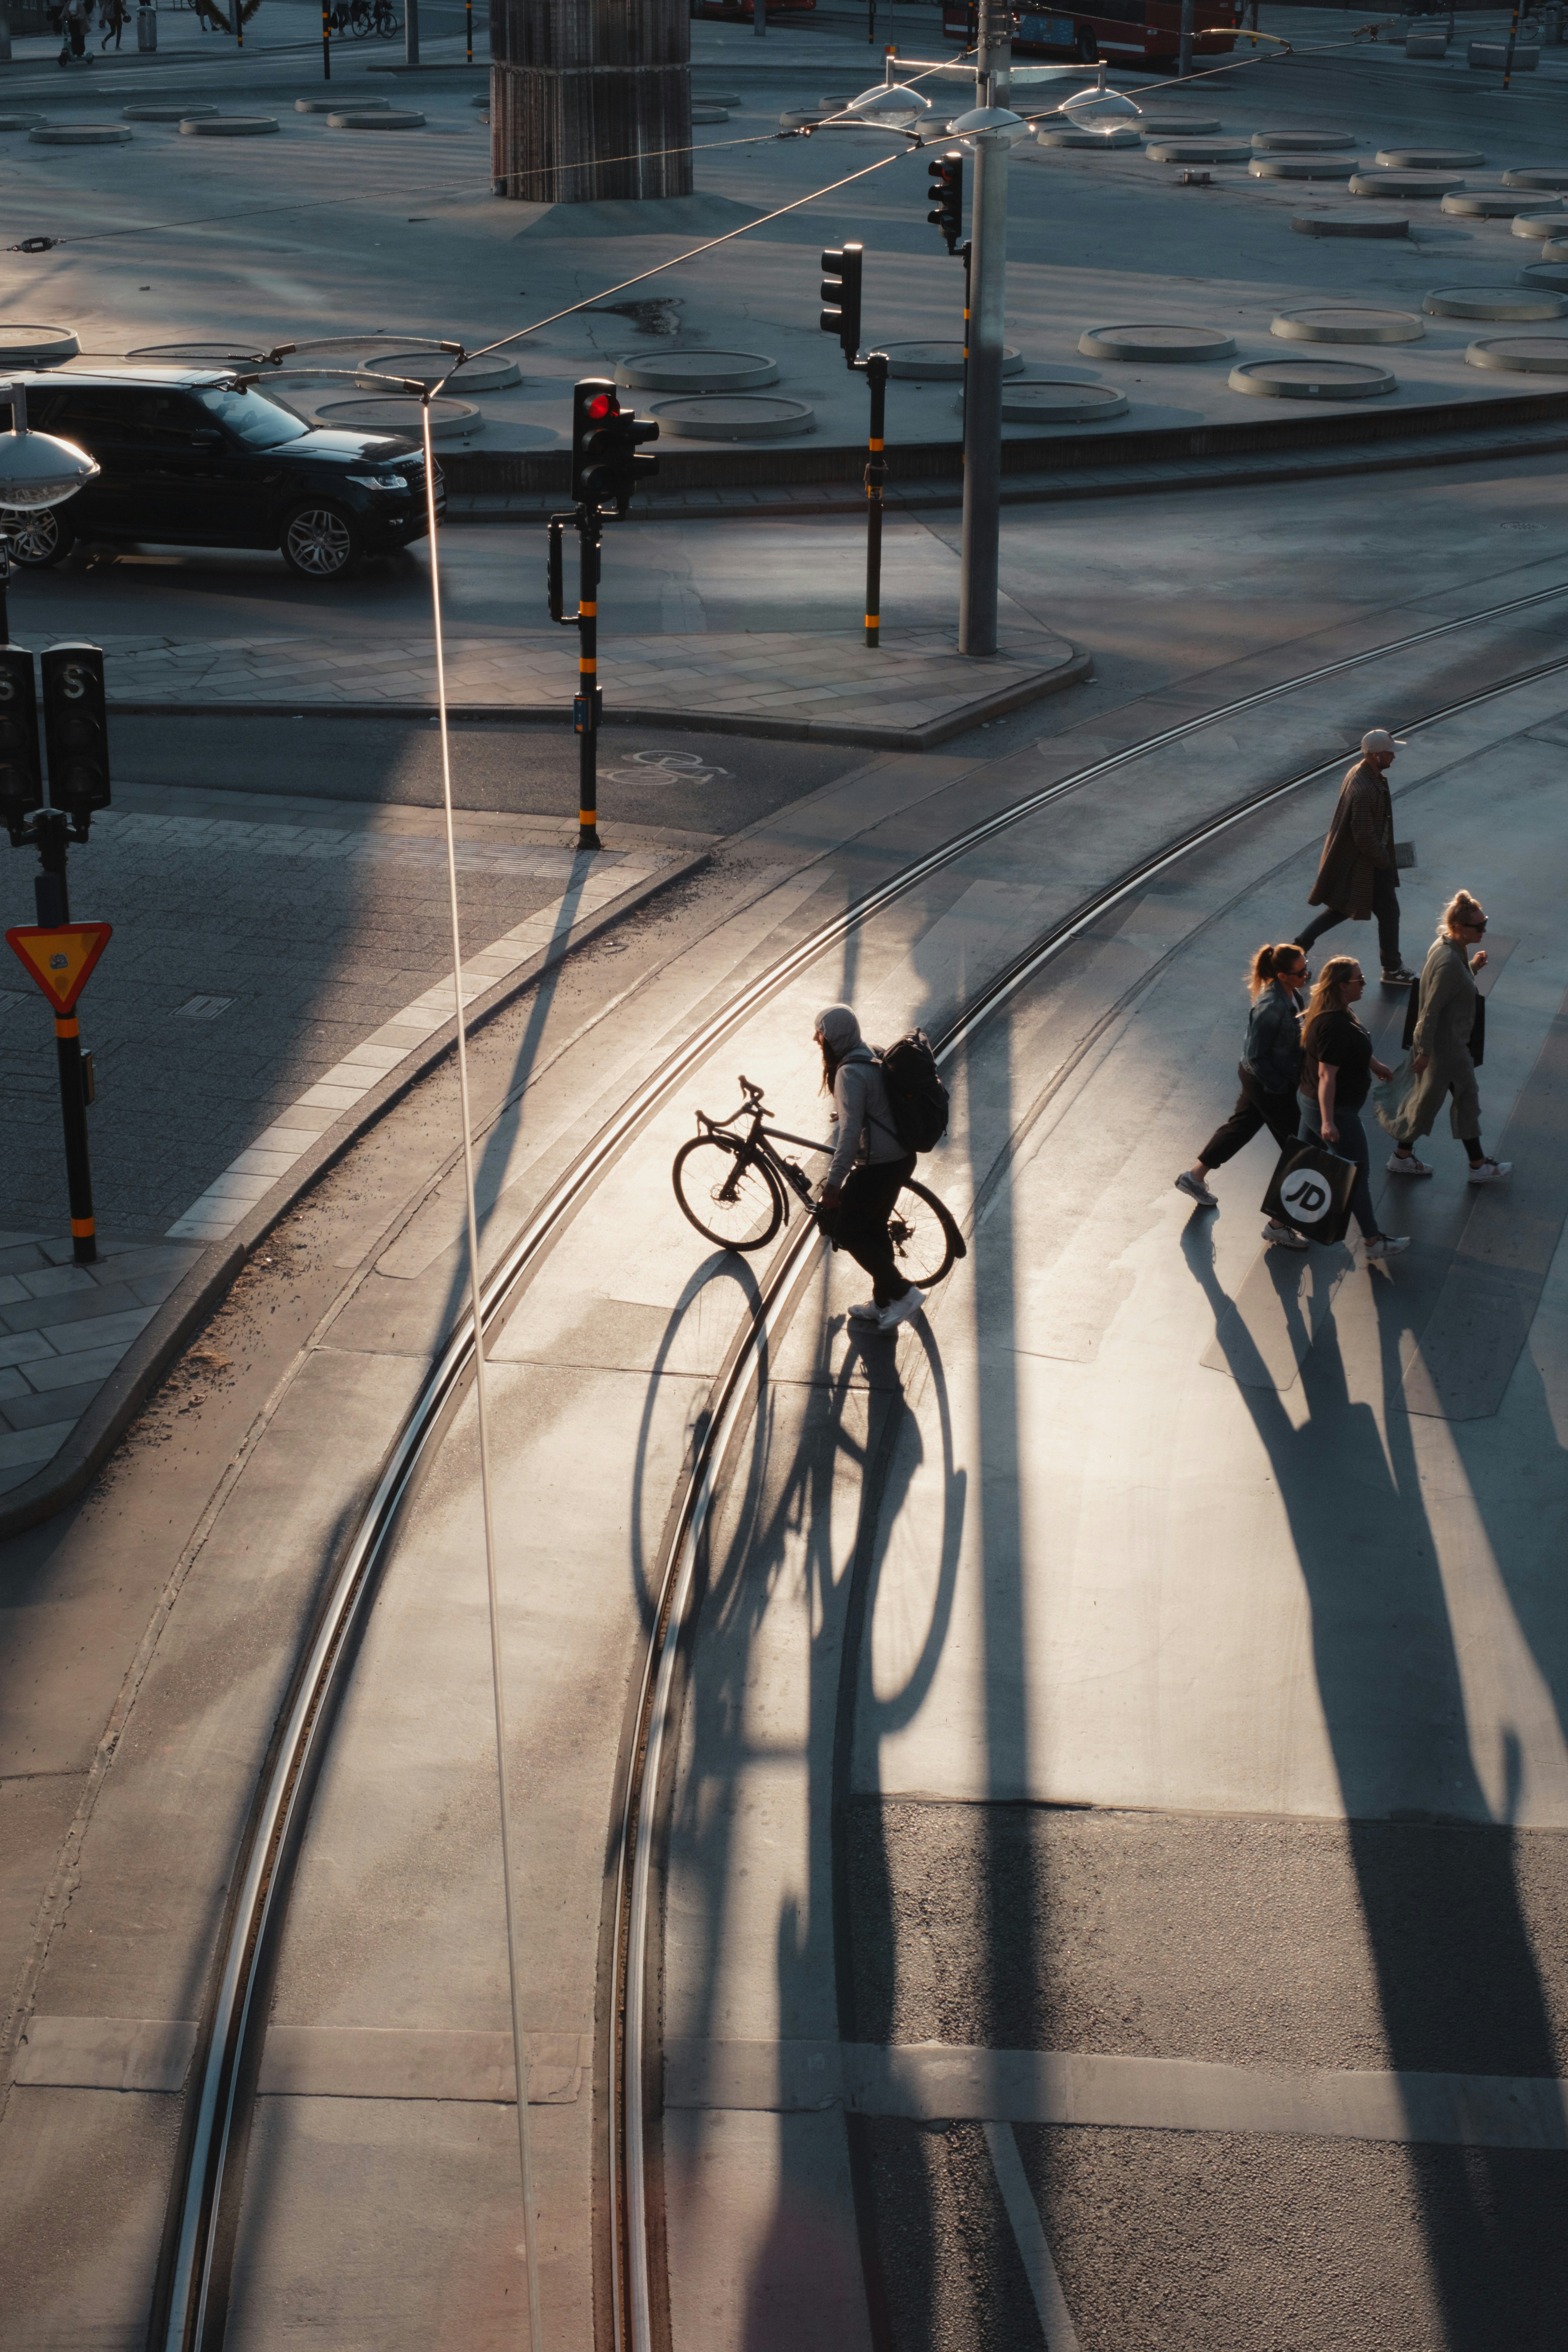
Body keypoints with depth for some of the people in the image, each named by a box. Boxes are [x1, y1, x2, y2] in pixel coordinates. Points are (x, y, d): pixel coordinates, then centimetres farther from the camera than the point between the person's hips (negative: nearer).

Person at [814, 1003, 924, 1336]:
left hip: (878, 1167, -10)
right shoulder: (870, 1058, 7)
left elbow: (851, 1132, -28)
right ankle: (883, 1303, 31)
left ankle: (903, 1293, 2)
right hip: (900, 1158, 10)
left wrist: (833, 1182, -26)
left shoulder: (850, 1073, -22)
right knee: (874, 1229, 21)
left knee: (846, 1231, 3)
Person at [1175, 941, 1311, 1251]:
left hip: (1257, 1079, 9)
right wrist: (1279, 1089, -19)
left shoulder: (1291, 993, -7)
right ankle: (1279, 1225, 11)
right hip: (1266, 1083, -9)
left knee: (1242, 1125, 29)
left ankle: (1195, 1177, 48)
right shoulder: (1271, 1006, -33)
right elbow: (1256, 1056, -26)